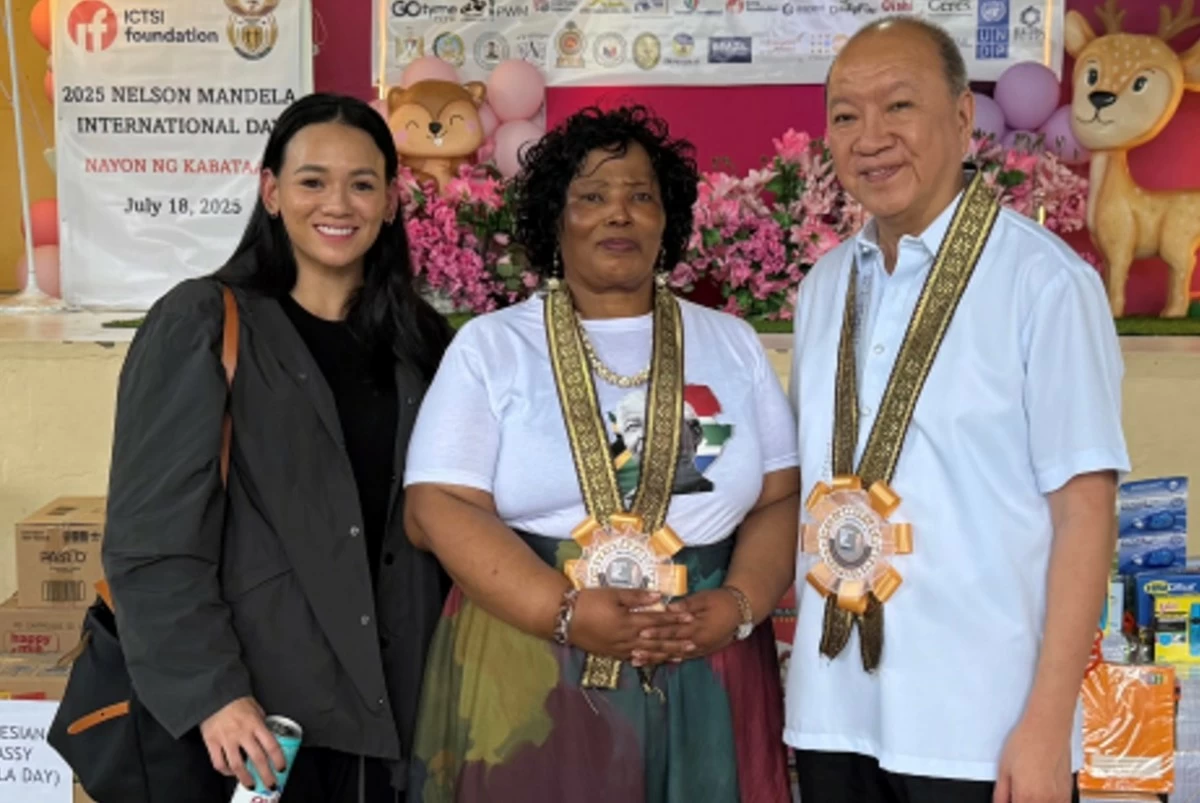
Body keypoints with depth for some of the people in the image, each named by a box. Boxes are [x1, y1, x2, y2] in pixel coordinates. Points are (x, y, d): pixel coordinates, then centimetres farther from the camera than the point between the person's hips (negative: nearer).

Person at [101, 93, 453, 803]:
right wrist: (210, 689, -18)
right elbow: (153, 534, -10)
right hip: (256, 711, -4)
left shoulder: (418, 338, 8)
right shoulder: (201, 327, -6)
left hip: (389, 703, 4)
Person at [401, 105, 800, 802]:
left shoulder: (731, 343, 10)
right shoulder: (491, 345, 2)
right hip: (528, 676, -2)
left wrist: (740, 605, -12)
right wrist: (564, 612, -17)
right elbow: (440, 508, -7)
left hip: (705, 677, 2)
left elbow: (782, 499, 6)